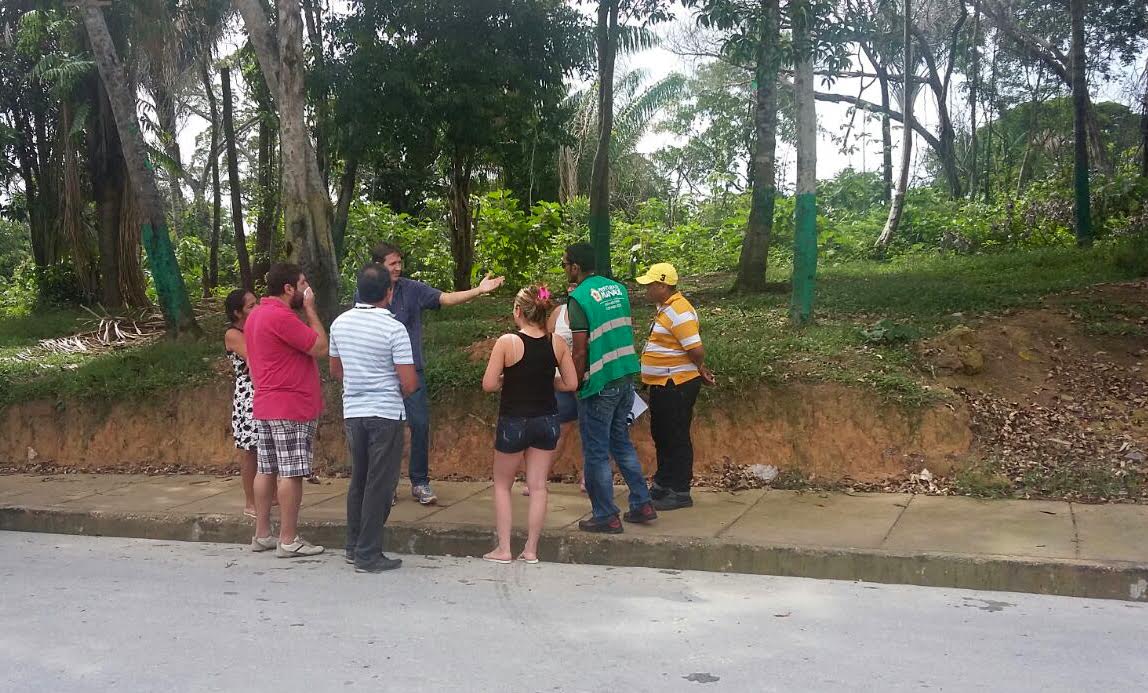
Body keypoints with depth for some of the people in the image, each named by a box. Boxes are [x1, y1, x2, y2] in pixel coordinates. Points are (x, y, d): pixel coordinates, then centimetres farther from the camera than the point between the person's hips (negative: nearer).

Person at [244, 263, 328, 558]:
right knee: (291, 474, -5)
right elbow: (320, 347, -16)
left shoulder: (256, 315, 15)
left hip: (264, 407, 10)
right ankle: (289, 541, -1)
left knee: (266, 471, 12)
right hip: (292, 408, -10)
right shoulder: (281, 316, -18)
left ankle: (262, 535, 18)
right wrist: (310, 309, -8)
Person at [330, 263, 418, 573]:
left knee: (358, 480, 17)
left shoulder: (340, 323, 2)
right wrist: (398, 389, 7)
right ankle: (368, 555, 5)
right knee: (380, 485, 2)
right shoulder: (394, 328, -15)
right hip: (385, 414, -6)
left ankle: (354, 547, 25)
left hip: (352, 412, 6)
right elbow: (409, 383, -15)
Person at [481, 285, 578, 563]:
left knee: (502, 485, 14)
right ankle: (531, 549, 14)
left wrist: (509, 379, 5)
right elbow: (571, 384, 0)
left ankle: (503, 549, 14)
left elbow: (489, 385, -15)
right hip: (547, 421, 3)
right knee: (538, 486, 10)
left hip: (514, 422, -3)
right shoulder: (557, 342, -4)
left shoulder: (507, 342, -15)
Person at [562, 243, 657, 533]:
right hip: (625, 378, 8)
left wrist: (573, 384, -6)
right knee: (622, 443, 20)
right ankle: (642, 504, 22)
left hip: (599, 385, -7)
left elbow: (580, 351, -16)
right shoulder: (618, 288, 8)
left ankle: (605, 517, 11)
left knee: (596, 453, 4)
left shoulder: (579, 298, -15)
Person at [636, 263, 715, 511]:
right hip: (662, 385, 11)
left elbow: (696, 350, -24)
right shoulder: (665, 307, 13)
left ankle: (680, 492, 6)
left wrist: (700, 370, -6)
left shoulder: (679, 311, -21)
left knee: (677, 438, -2)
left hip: (677, 385, -11)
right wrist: (700, 370, 15)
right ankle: (663, 485, 32)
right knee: (661, 435, 19)